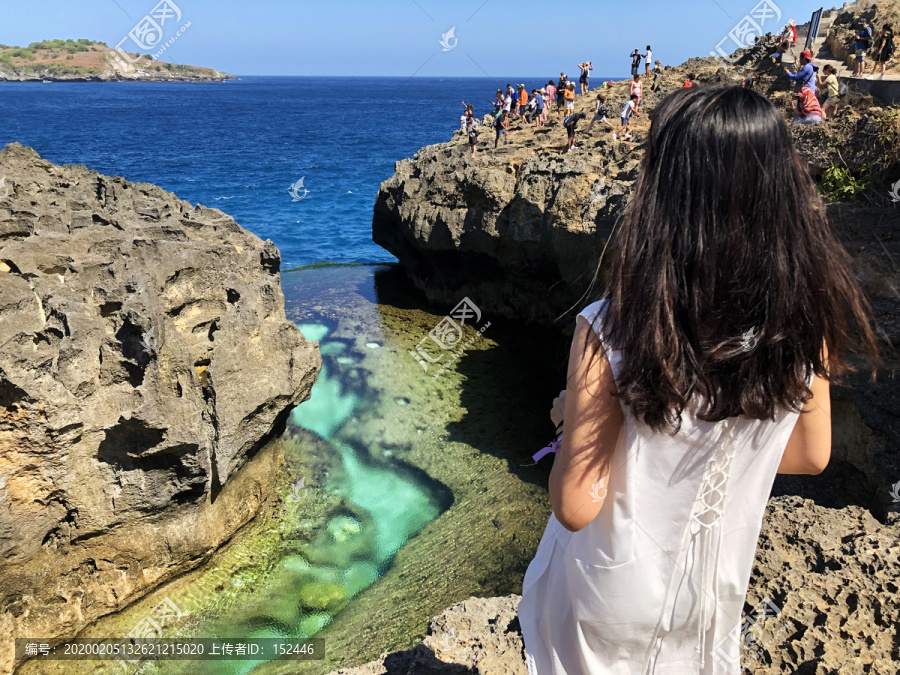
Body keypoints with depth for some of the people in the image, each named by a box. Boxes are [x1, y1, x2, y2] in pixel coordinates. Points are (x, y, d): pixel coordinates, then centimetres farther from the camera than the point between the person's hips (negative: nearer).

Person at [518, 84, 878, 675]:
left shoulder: (611, 334, -34)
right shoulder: (806, 316, -19)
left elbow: (577, 507, -27)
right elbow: (811, 454, -3)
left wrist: (571, 420, -9)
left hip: (615, 598, -3)